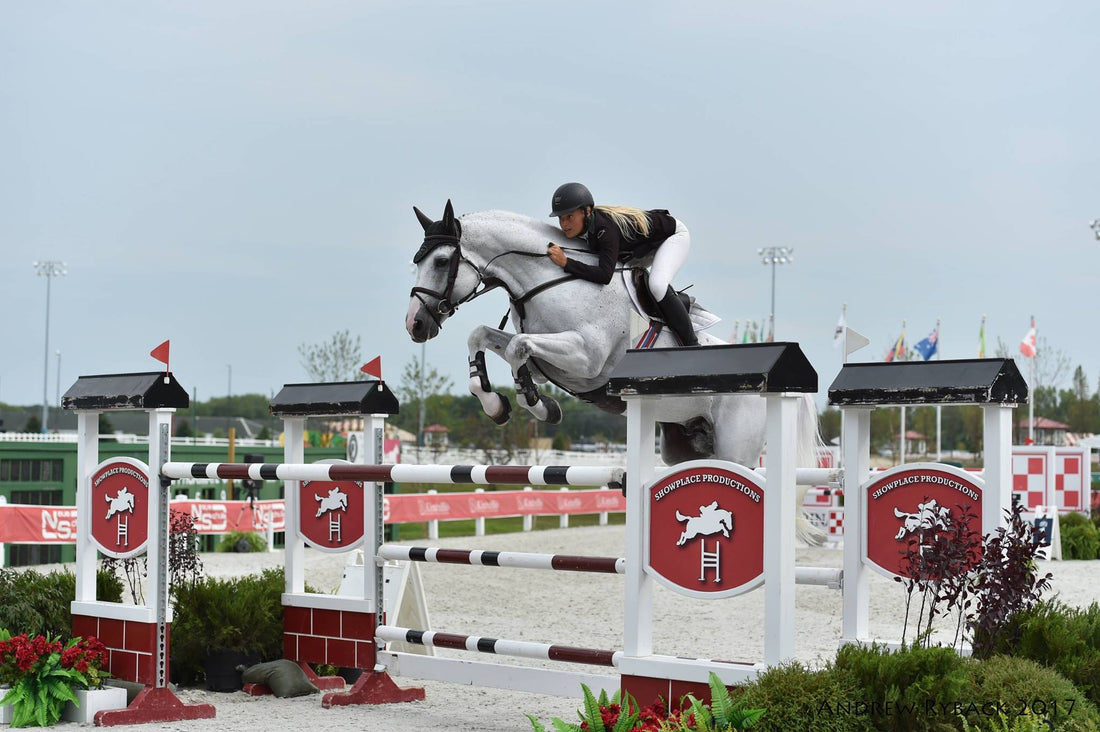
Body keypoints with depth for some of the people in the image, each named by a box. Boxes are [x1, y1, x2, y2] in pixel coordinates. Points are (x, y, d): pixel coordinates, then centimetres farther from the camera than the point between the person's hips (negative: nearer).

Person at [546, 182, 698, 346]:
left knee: (657, 285, -30)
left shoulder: (606, 228, -39)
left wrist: (565, 262, -50)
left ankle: (692, 346, -17)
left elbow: (605, 275, -48)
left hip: (673, 233, -9)